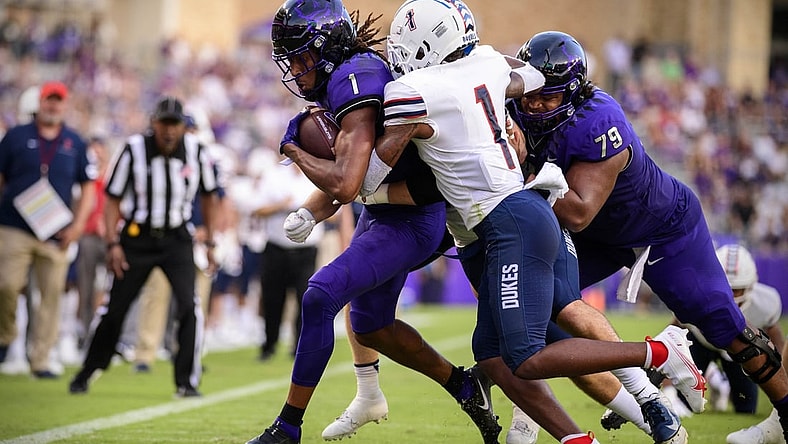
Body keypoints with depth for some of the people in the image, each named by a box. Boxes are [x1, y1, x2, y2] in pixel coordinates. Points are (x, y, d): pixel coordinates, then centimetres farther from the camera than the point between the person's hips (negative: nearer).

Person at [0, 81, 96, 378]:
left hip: (55, 233, 1)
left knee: (52, 294, -2)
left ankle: (40, 361, 3)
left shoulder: (75, 144, 11)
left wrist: (78, 224, -1)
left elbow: (88, 187, 12)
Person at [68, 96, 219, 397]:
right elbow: (113, 198, -6)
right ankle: (87, 372, 23)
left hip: (177, 239, 1)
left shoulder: (196, 152, -10)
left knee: (189, 306, -15)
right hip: (137, 238, -1)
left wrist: (209, 242, 9)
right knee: (115, 308, 4)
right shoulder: (134, 150, -15)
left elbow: (207, 196, 7)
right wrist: (113, 243, -14)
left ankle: (187, 381, -6)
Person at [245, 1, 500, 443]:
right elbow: (336, 182, 14)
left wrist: (297, 152, -16)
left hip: (412, 220, -10)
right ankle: (464, 385, 36)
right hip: (383, 212, 10)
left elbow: (345, 185, -32)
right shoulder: (335, 85, 5)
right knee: (371, 326, 21)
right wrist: (307, 214, -3)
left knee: (320, 297, -18)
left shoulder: (355, 79, -25)